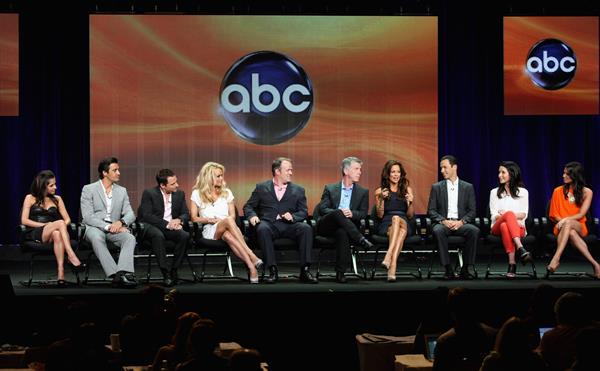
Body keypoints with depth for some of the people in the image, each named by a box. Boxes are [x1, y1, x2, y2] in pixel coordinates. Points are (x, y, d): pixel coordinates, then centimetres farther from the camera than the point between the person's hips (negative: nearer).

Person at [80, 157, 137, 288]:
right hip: (94, 228, -3)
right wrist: (107, 226, -20)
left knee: (130, 238, -29)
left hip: (114, 228, 4)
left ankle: (123, 272, -48)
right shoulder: (89, 189, 2)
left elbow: (130, 214, 8)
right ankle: (115, 274, -46)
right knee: (97, 238, -39)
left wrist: (120, 222, -16)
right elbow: (87, 217, -8)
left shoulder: (122, 191, 15)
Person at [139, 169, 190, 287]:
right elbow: (146, 216, -14)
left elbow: (186, 214, 12)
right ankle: (165, 272, -35)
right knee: (158, 235, -39)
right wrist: (167, 224, -23)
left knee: (185, 235, -28)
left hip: (172, 227, 4)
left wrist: (179, 220, -14)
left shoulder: (180, 194, 11)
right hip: (152, 226, -4)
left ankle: (174, 270, -18)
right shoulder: (149, 193, -4)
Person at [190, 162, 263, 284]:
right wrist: (209, 220, -10)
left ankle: (251, 267, -56)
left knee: (228, 236, -40)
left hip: (226, 231, 2)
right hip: (210, 231, -2)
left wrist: (224, 221, -9)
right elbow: (194, 218, 6)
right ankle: (251, 256, -50)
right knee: (228, 220, -37)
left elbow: (233, 216, 14)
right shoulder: (197, 194, 10)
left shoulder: (226, 192, 19)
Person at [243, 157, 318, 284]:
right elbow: (248, 206, 14)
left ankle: (305, 270, -28)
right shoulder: (261, 188, 15)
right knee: (262, 229, -37)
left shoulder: (298, 190, 18)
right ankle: (273, 270, -35)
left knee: (306, 228, -29)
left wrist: (292, 216, -12)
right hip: (269, 223, -1)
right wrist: (252, 216, -10)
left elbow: (304, 212, 11)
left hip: (289, 225, 2)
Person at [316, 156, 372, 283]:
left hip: (343, 228, 0)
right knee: (337, 213, -36)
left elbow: (363, 213, 7)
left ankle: (340, 272, -39)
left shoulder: (363, 192, 17)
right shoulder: (330, 189, 14)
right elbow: (322, 209, 3)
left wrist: (352, 213, -16)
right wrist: (338, 212, -17)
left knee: (342, 233, -40)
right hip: (326, 227, 0)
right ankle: (361, 239, -36)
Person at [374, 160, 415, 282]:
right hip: (386, 225, -1)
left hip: (404, 223, 1)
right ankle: (392, 267, -54)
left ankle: (388, 257, -56)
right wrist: (382, 199, -8)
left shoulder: (407, 189, 17)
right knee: (395, 218, -38)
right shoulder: (380, 191, 13)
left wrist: (411, 202, -6)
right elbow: (380, 215, 6)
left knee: (397, 219, -37)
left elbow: (410, 215, 13)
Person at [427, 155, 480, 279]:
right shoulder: (436, 187, 13)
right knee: (438, 231, -36)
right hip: (443, 223, 0)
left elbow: (472, 211, 7)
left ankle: (465, 268, -24)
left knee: (474, 230, -32)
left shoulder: (468, 187, 13)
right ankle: (448, 268, -30)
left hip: (461, 223, 0)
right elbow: (431, 211, 6)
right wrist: (443, 221, -12)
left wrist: (461, 222, -13)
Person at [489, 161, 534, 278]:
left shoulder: (522, 192, 17)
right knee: (509, 214, -37)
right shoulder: (494, 192, 19)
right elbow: (494, 216, 6)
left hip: (518, 227, 0)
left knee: (505, 226, -40)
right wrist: (510, 216, -14)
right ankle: (520, 249, -55)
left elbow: (523, 215, 5)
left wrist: (505, 215, -12)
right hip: (497, 227, 1)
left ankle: (512, 264, -53)